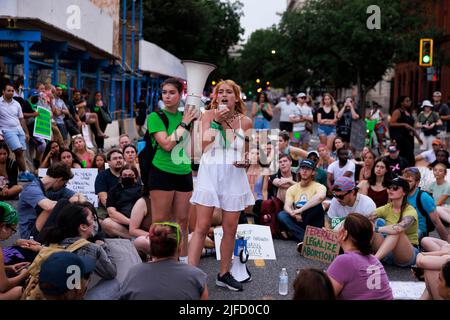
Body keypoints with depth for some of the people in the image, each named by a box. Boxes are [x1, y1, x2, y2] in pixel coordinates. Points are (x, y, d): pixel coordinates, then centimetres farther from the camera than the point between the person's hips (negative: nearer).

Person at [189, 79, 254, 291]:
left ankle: (224, 274, 23)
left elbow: (250, 153, 15)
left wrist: (247, 161, -6)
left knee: (230, 229, 8)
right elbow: (204, 145, -12)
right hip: (210, 173, -3)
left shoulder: (245, 122, 6)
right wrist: (217, 121, -15)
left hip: (234, 176, 3)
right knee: (202, 227, -6)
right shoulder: (209, 115, 0)